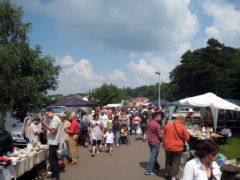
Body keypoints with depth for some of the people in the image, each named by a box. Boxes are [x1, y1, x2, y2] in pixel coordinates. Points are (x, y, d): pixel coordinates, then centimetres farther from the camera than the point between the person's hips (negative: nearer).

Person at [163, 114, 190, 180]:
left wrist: (164, 144, 19)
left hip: (168, 147, 4)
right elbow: (187, 138, -6)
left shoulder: (167, 125, -2)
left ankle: (168, 174, 32)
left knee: (168, 161, 19)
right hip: (178, 147, -4)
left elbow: (164, 136, 7)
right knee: (176, 162, 7)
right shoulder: (182, 127, -15)